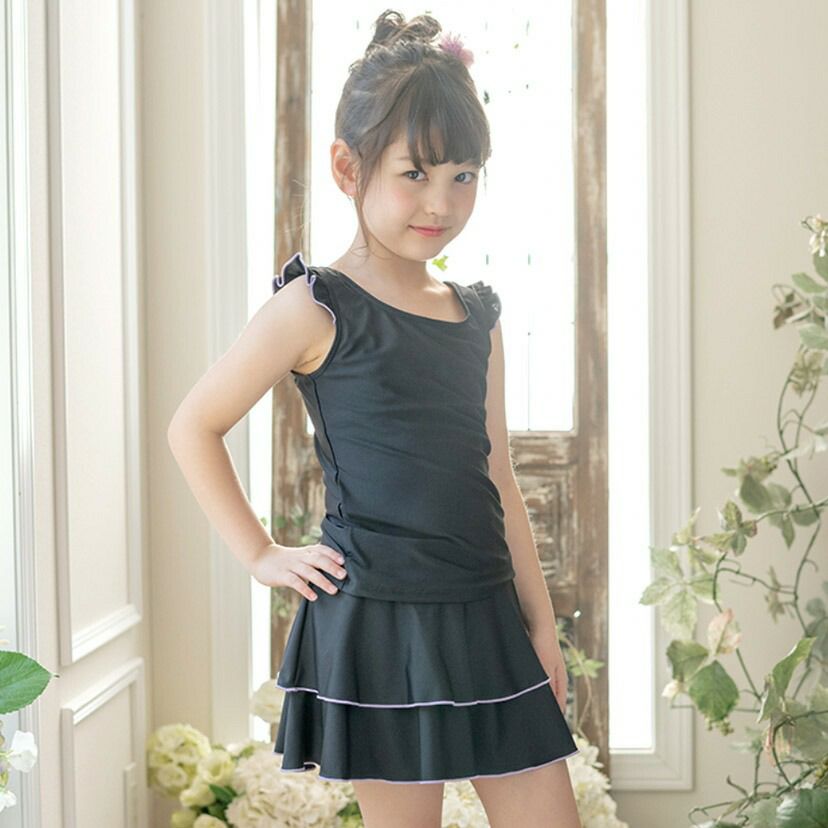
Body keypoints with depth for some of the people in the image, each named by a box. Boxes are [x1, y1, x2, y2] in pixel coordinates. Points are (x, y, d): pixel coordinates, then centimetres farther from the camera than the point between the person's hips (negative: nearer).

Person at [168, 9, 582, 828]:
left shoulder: (477, 315, 10)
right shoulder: (317, 307, -7)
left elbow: (497, 482, 14)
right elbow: (194, 427, -2)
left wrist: (540, 621, 13)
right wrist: (262, 555, -5)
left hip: (486, 617, 6)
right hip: (378, 619, -6)